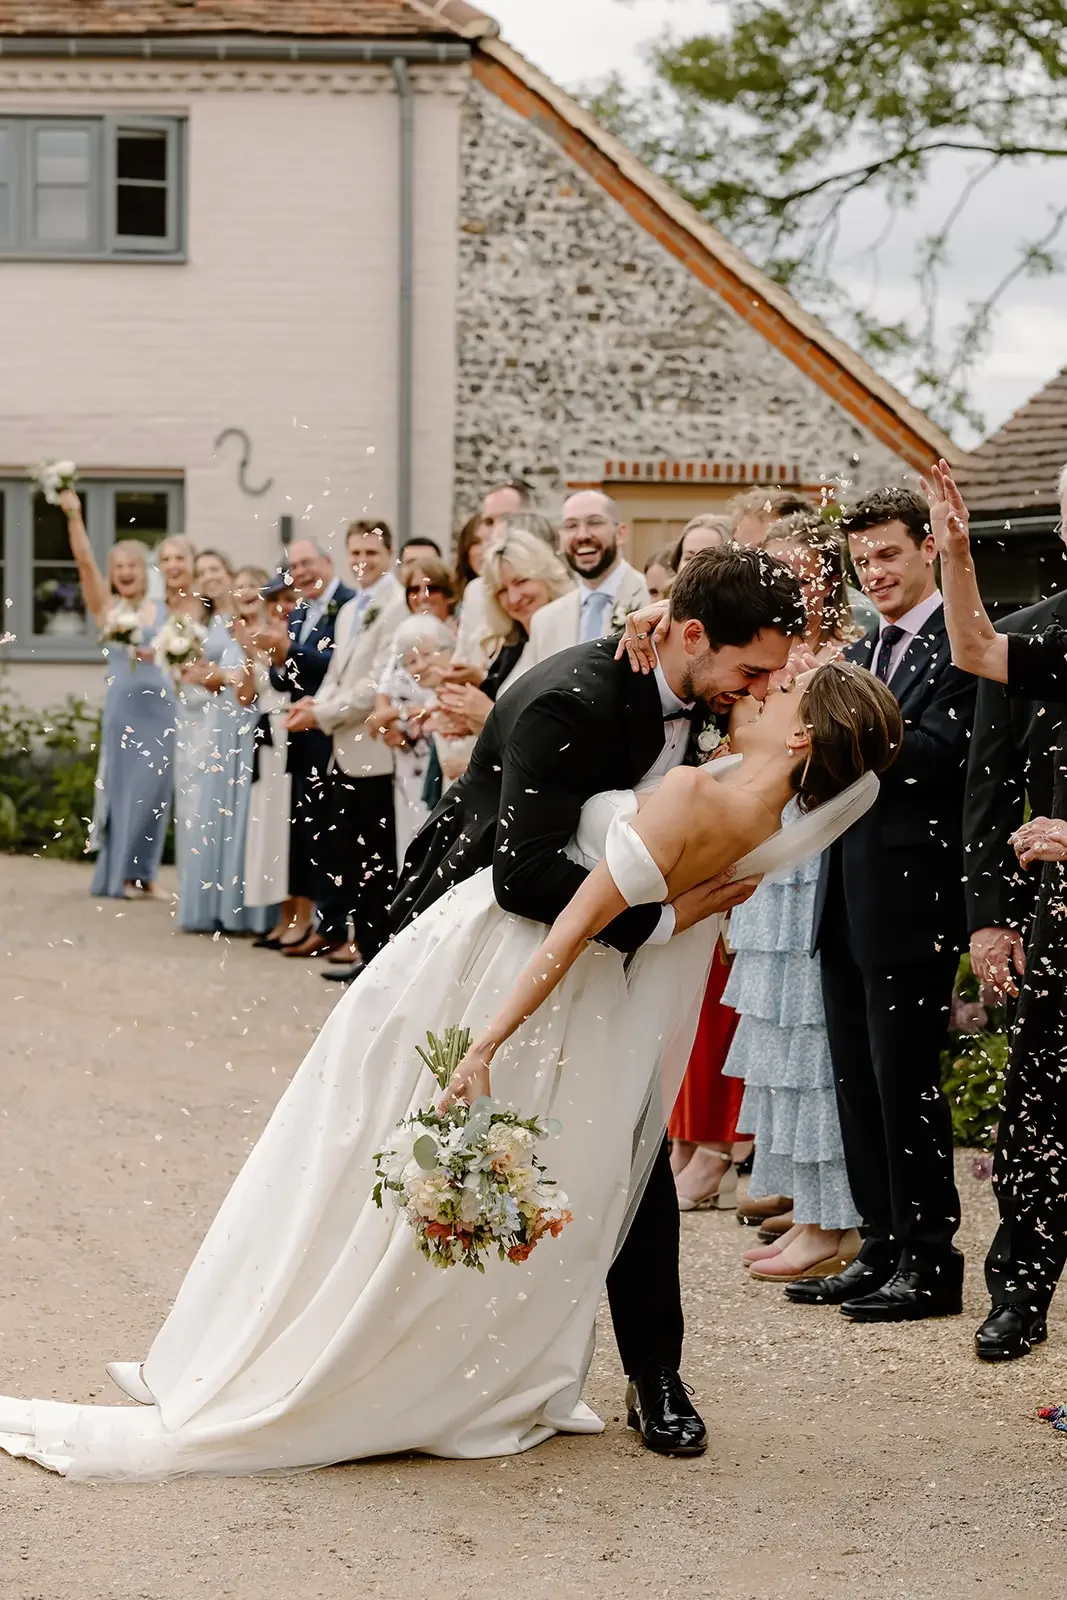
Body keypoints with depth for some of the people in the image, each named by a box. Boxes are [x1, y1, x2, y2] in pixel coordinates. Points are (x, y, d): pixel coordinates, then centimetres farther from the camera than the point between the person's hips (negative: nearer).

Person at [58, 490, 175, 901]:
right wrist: (73, 516, -22)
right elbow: (85, 561, -11)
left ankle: (142, 871, 13)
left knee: (153, 786, 2)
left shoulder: (164, 612, 8)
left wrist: (156, 655, -9)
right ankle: (117, 874, 9)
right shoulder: (106, 606, 1)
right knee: (123, 785, 0)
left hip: (160, 705, 2)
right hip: (123, 703, -2)